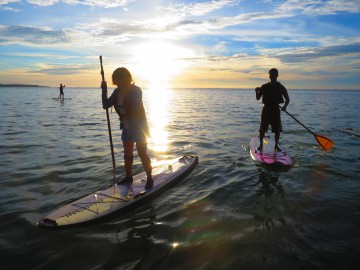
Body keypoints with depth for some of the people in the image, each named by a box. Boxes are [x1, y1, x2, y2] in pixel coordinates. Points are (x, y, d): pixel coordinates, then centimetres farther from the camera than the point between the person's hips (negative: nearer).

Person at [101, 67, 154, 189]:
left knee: (142, 154, -3)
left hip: (139, 127, -7)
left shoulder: (136, 90, -17)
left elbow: (135, 107, -31)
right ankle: (128, 176, 30)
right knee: (127, 154, 15)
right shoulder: (117, 92, 2)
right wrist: (104, 90, -13)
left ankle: (149, 178, 9)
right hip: (126, 128, 7)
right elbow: (106, 105, -2)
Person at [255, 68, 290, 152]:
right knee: (262, 129, 1)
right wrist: (257, 91, -18)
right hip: (266, 109, 0)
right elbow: (258, 98, 2)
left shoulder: (281, 87, 2)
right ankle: (260, 144, 16)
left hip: (276, 110, 0)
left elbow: (287, 99, 4)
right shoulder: (264, 87, 4)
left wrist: (285, 106, -17)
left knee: (277, 129, 1)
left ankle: (276, 145, 15)